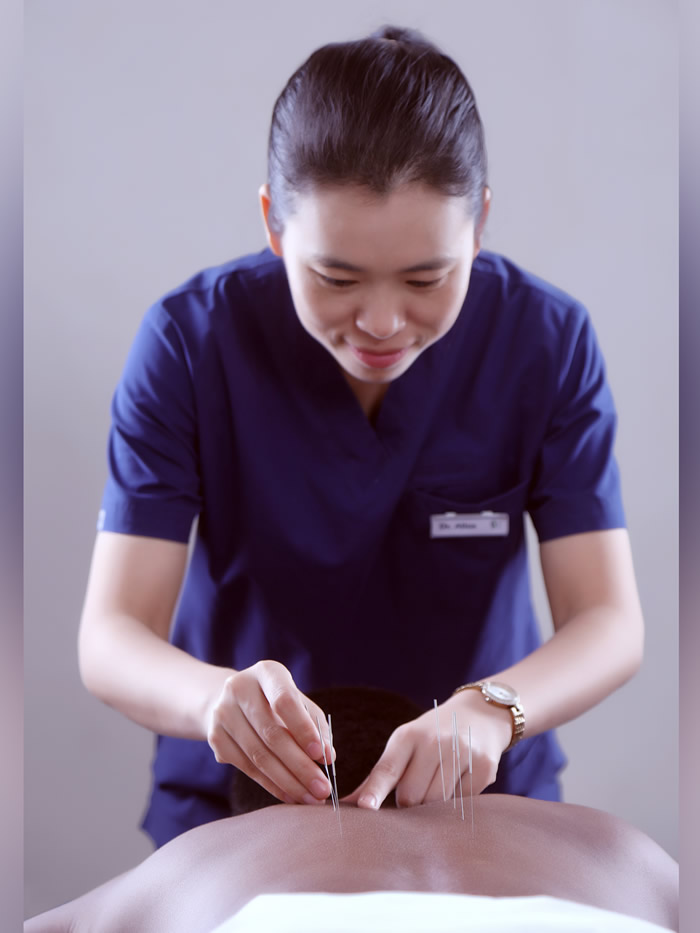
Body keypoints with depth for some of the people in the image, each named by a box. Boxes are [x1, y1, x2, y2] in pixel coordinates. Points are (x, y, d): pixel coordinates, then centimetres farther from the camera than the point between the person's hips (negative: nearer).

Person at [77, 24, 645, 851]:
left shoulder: (550, 341, -12)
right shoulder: (188, 342, -15)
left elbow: (611, 623, -14)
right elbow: (108, 635, -18)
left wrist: (489, 712, -35)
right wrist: (219, 697, -40)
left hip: (481, 790, 1)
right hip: (234, 796, 0)